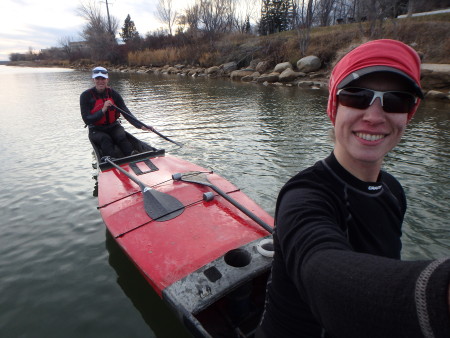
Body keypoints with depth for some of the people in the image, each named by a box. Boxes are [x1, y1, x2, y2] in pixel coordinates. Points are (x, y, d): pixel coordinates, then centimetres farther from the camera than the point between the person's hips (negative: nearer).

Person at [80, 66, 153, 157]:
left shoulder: (113, 94, 0)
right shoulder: (86, 96, -6)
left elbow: (126, 113, -7)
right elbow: (87, 120, -13)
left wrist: (141, 126, -21)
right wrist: (103, 110, -27)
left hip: (113, 127, 2)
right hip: (96, 131, -2)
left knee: (121, 136, -29)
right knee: (105, 139, -32)